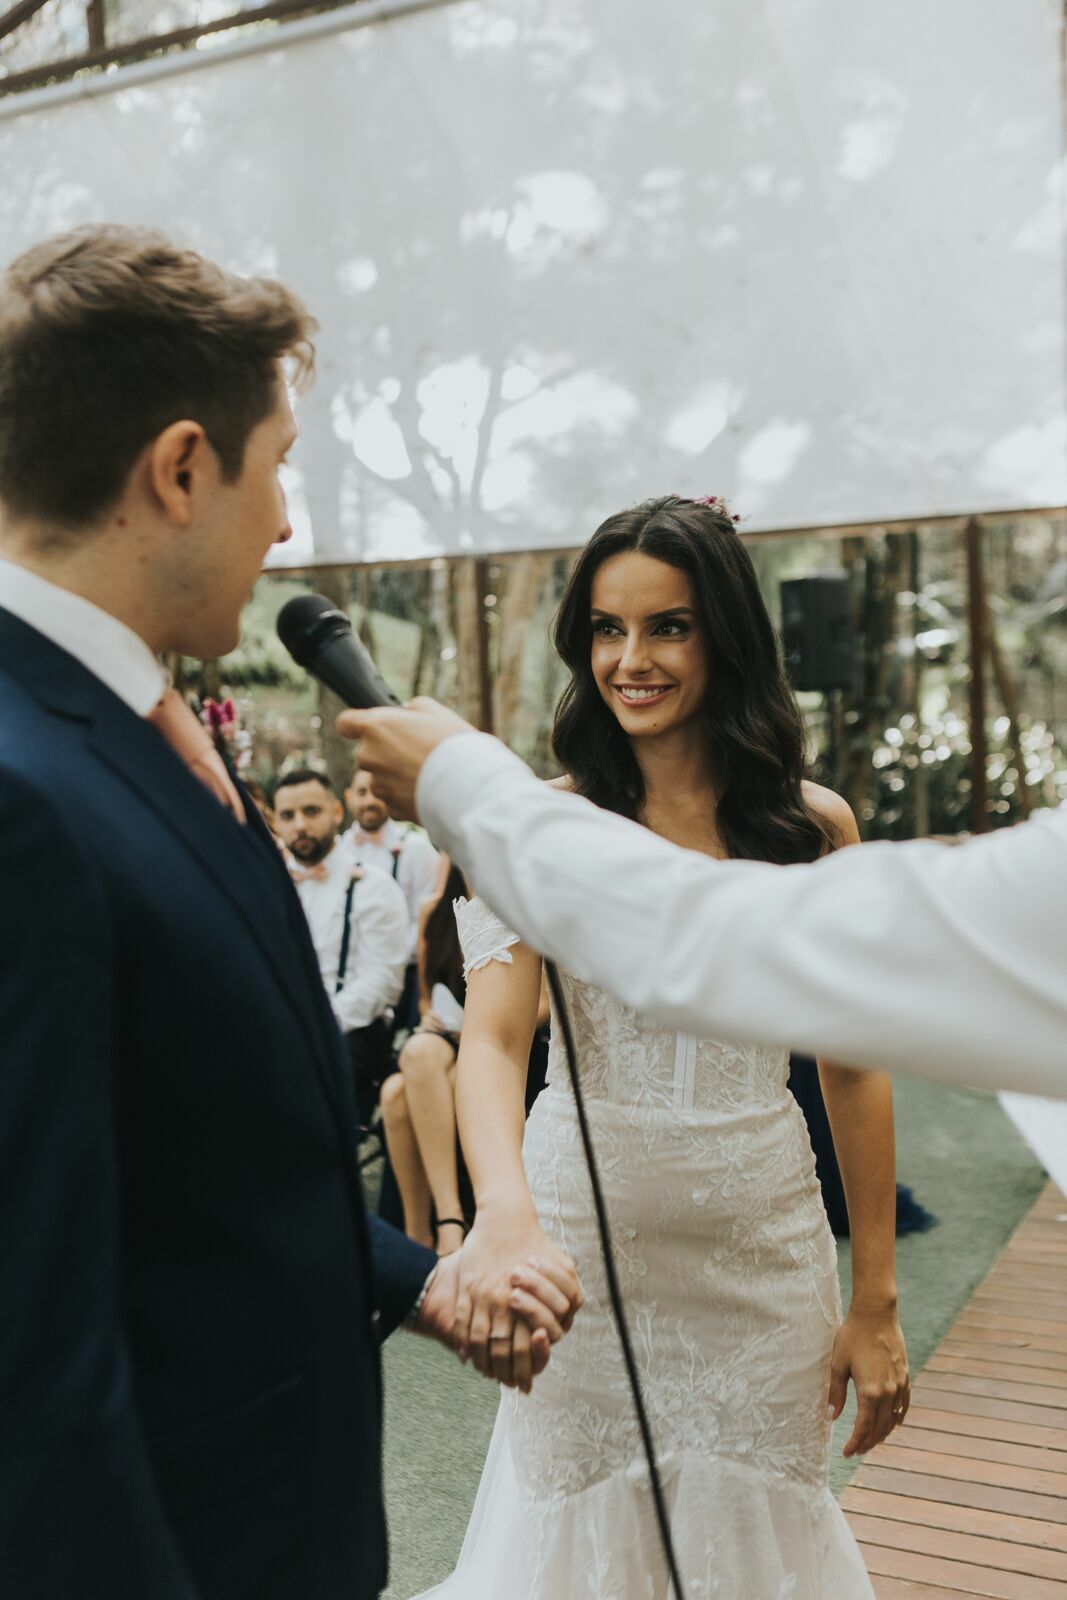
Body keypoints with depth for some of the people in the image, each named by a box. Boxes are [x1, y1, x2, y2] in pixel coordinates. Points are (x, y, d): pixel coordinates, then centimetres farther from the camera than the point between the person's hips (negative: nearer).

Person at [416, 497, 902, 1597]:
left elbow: (853, 1069, 2)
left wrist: (875, 1302, 1)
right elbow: (493, 1034, -19)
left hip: (764, 1238, 1)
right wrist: (504, 1209, -39)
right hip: (584, 1227, -1)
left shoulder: (814, 825, -2)